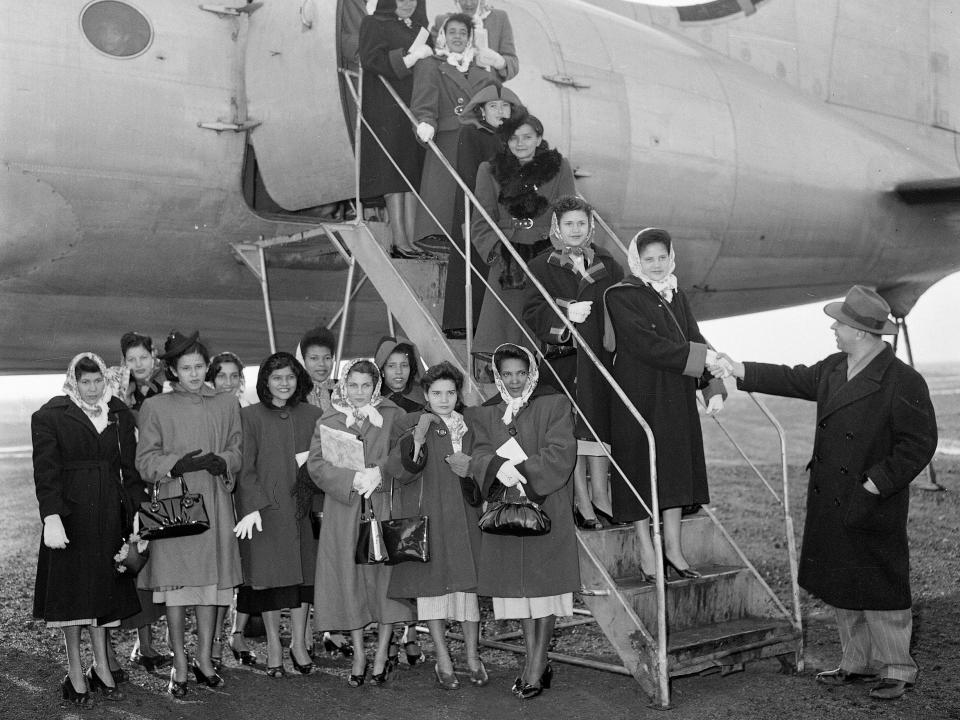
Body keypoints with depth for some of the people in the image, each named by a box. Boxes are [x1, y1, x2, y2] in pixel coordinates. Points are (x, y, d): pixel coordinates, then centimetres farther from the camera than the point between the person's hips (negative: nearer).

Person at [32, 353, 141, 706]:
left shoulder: (120, 414, 9)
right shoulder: (49, 416, -3)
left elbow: (129, 467, 11)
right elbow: (45, 471, -9)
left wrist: (137, 511, 4)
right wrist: (51, 517, -18)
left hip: (109, 516, 4)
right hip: (70, 514, -3)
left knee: (104, 589, 9)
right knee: (72, 591, 3)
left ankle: (101, 666, 20)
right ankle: (75, 673, 13)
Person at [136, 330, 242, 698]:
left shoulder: (227, 404, 10)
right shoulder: (155, 407, 3)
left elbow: (237, 453, 10)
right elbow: (145, 461, 0)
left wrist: (221, 462, -12)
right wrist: (177, 464, -18)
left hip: (214, 504, 2)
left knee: (212, 581, 4)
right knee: (175, 583, -1)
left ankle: (204, 659, 16)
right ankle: (179, 665, 8)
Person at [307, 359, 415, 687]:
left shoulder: (394, 417, 5)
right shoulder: (328, 421, 7)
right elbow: (316, 464, -4)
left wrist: (380, 472, -18)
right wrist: (353, 478, -17)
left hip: (385, 508, -1)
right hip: (343, 512, 1)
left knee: (385, 575, 0)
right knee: (350, 580, 3)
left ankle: (382, 653, 11)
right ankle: (358, 655, 14)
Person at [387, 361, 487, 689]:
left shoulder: (469, 426, 10)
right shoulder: (415, 423, -3)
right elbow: (397, 470, -17)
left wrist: (471, 469, -4)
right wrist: (417, 437, -31)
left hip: (463, 516, 3)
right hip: (427, 516, -3)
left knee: (468, 583, 4)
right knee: (432, 582, 3)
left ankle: (473, 656, 18)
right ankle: (442, 660, 14)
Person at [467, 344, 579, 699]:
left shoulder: (554, 405, 1)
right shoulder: (485, 413, 12)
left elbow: (560, 452, -9)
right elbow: (480, 454, 0)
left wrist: (523, 472, -19)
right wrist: (498, 466, -23)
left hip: (546, 506, -3)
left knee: (544, 583, -3)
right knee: (518, 586, 5)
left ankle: (536, 666, 3)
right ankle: (536, 663, 15)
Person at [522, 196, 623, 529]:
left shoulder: (607, 265, 14)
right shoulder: (541, 267, 5)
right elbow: (531, 314, -4)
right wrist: (565, 314, -18)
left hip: (600, 356, 3)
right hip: (561, 359, -3)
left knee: (599, 423, 2)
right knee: (572, 427, -6)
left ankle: (599, 494, 12)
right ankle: (581, 499, 0)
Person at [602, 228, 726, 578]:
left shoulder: (676, 296, 12)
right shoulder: (620, 296, -9)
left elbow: (694, 339, 7)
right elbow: (646, 344, -19)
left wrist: (714, 387, -7)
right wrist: (703, 357, -20)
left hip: (677, 398, 6)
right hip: (638, 395, -6)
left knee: (676, 467, 9)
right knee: (641, 467, 1)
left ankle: (673, 547, 19)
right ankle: (647, 551, 11)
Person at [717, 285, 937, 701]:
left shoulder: (904, 382, -17)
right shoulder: (833, 369, 5)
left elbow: (919, 443, -15)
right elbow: (796, 380, 18)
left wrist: (877, 483, -17)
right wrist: (740, 371, 16)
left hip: (873, 509, -8)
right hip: (829, 503, 8)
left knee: (878, 591, 2)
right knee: (841, 587, 16)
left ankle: (897, 669, 19)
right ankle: (858, 663, 30)